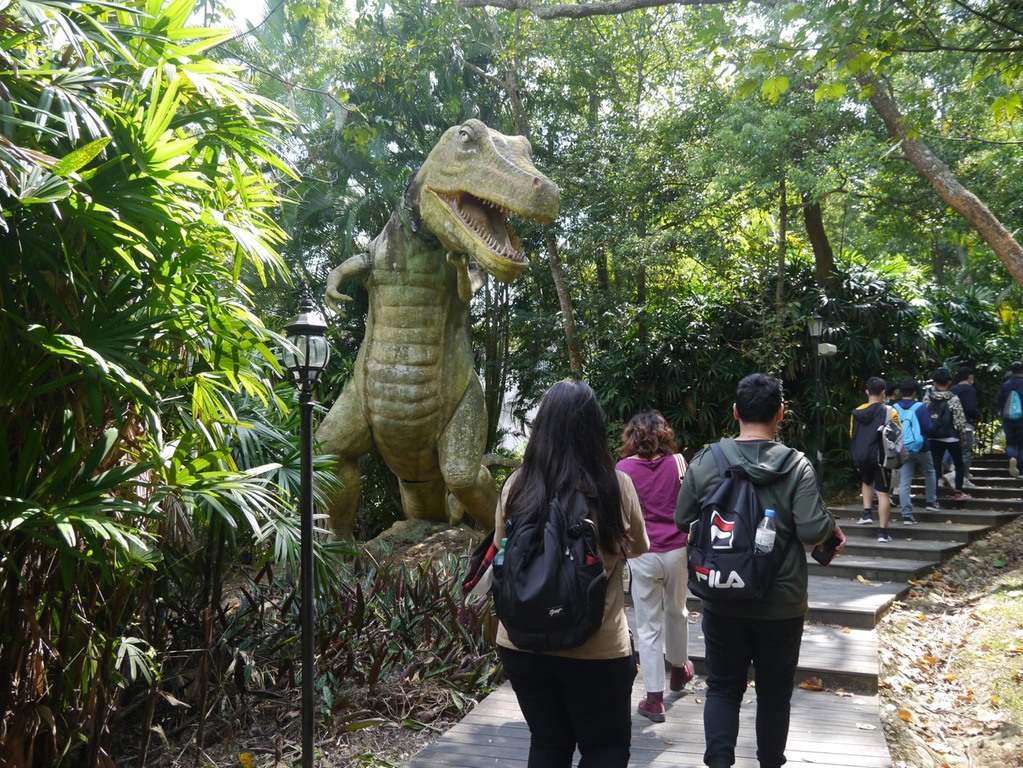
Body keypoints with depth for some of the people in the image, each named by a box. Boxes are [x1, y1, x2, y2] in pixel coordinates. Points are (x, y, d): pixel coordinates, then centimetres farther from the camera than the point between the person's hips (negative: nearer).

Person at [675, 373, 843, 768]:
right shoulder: (796, 466, -14)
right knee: (775, 692, 18)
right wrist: (834, 527, 4)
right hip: (781, 604, -1)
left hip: (722, 602, 1)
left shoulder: (704, 462, -7)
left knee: (723, 688, 14)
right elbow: (813, 531, -18)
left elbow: (682, 520, 1)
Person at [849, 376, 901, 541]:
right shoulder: (889, 411, -7)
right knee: (883, 493, -1)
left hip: (861, 457, 4)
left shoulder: (857, 412, 4)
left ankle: (867, 513, 18)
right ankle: (883, 532, -4)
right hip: (880, 457, -4)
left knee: (866, 482, 31)